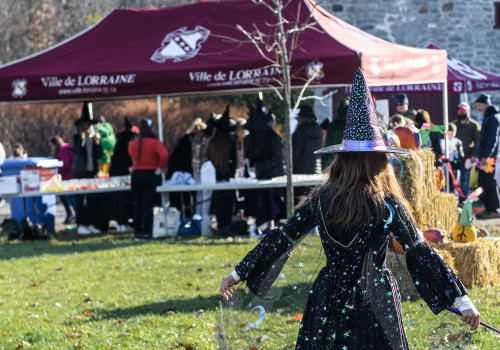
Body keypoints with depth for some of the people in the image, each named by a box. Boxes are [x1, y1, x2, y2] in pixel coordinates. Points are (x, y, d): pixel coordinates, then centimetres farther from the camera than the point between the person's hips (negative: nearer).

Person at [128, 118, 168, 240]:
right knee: (148, 206, -3)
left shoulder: (132, 144, 1)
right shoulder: (155, 143, -10)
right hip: (151, 174, -3)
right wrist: (160, 168, -12)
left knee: (138, 206, 12)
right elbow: (164, 155, -22)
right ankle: (146, 233, -7)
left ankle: (137, 231, 13)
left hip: (136, 175, 3)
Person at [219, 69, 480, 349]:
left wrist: (239, 274, 12)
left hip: (329, 304, 2)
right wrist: (461, 299, -10)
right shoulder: (389, 204, -8)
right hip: (375, 305, -2)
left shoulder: (322, 200, -2)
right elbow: (420, 254, -11)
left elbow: (282, 239, 2)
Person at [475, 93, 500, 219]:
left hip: (490, 157, -10)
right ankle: (488, 208, 14)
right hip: (484, 157, 10)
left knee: (489, 182, -8)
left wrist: (487, 156, -25)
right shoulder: (487, 118, 18)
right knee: (482, 182, 10)